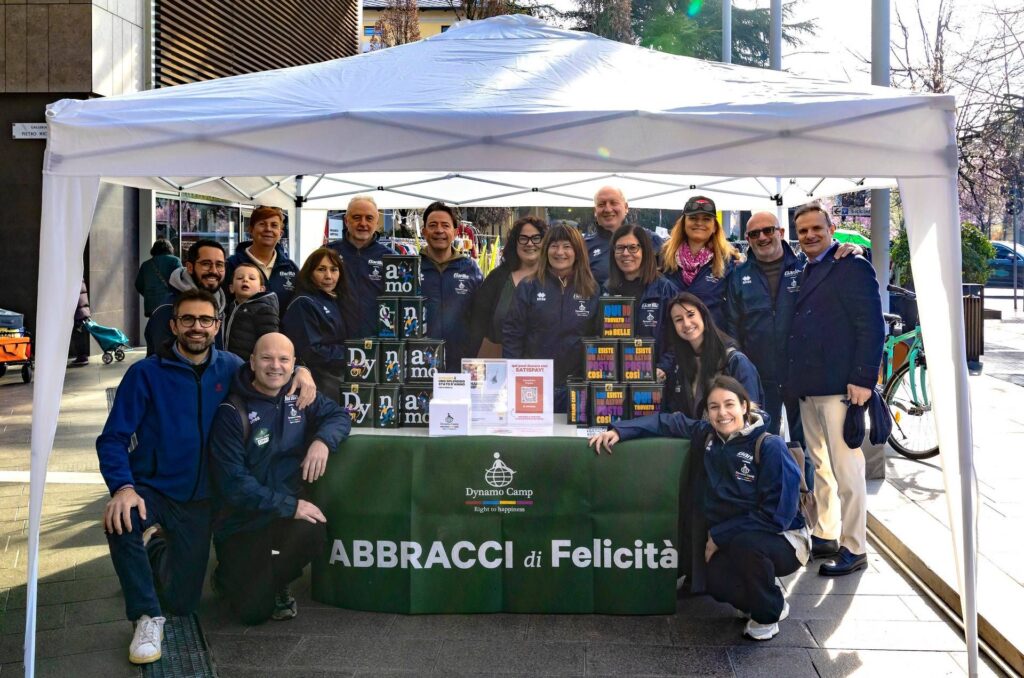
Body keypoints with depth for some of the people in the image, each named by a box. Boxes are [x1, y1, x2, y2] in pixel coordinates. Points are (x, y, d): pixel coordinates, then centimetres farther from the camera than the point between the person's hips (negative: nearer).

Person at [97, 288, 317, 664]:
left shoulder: (230, 368, 0)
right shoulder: (146, 373, -11)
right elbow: (113, 439, -13)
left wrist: (300, 372, -6)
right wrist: (123, 487, -31)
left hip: (199, 501, 3)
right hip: (152, 490, -3)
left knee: (183, 602, 8)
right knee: (121, 518, -39)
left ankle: (158, 547, 43)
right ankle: (148, 617, -15)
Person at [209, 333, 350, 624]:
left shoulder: (299, 397, 1)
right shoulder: (232, 413, -15)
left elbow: (339, 414, 7)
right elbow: (233, 483, -19)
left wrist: (323, 440, -16)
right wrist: (289, 506, -24)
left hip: (288, 511, 4)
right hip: (242, 523, -4)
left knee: (313, 532, -31)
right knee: (254, 611, -12)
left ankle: (273, 584, 2)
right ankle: (230, 575, 24)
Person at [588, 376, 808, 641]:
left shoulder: (770, 447, -18)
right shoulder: (709, 435, -2)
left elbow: (777, 515, -19)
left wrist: (718, 535, -17)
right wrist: (619, 431, -7)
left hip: (782, 539, -5)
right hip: (732, 542, 5)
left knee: (744, 543, -37)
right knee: (719, 583, -24)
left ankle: (768, 614, -6)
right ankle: (771, 603, 13)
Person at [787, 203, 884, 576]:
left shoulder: (852, 266, -4)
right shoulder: (805, 272, 19)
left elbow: (871, 326, -11)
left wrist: (863, 379, -18)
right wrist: (794, 379, 11)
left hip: (840, 387, -8)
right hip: (808, 388, 8)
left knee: (846, 469, -5)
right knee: (820, 467, 15)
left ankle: (854, 549, 3)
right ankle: (825, 535, 24)